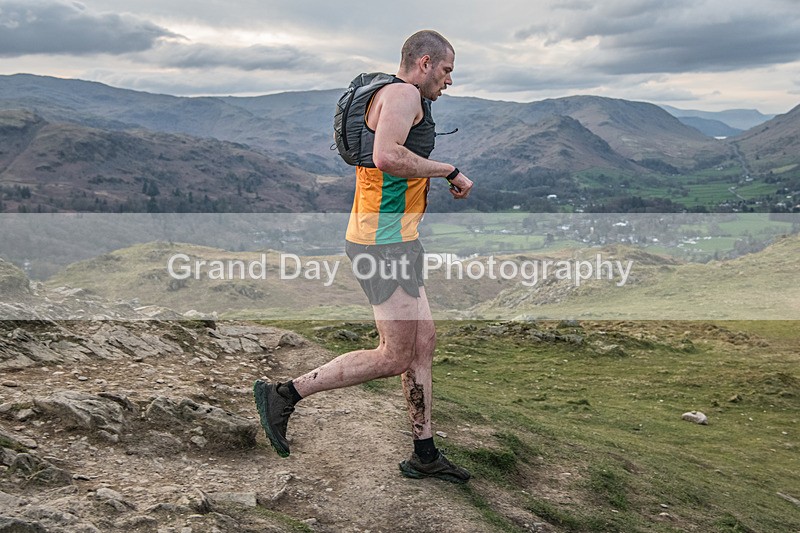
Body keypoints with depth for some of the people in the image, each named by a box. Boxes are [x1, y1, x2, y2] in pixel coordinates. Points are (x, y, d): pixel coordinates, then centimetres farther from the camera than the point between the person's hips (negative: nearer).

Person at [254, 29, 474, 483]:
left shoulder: (394, 97, 22)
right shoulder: (403, 93, -11)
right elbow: (386, 156, -29)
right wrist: (449, 170, -19)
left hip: (391, 241, 11)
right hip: (384, 241, -11)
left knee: (423, 343, 12)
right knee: (395, 357, -5)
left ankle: (425, 455, 22)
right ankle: (285, 395, 3)